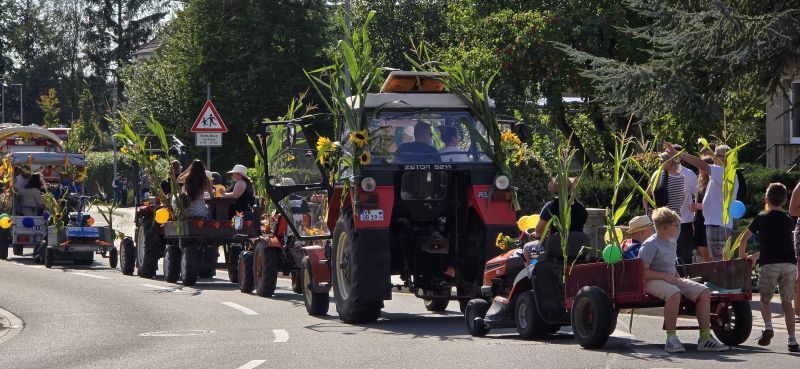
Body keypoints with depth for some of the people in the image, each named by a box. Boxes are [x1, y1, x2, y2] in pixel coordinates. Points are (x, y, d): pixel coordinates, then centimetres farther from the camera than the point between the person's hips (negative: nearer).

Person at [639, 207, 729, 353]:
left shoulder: (672, 242, 15)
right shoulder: (650, 245, -13)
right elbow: (643, 272, -19)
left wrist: (678, 278, 8)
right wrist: (666, 276, -22)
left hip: (672, 279, 9)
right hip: (653, 281, -9)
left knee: (704, 292, -8)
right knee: (674, 293, -41)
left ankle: (705, 338, -10)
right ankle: (671, 338, -32)